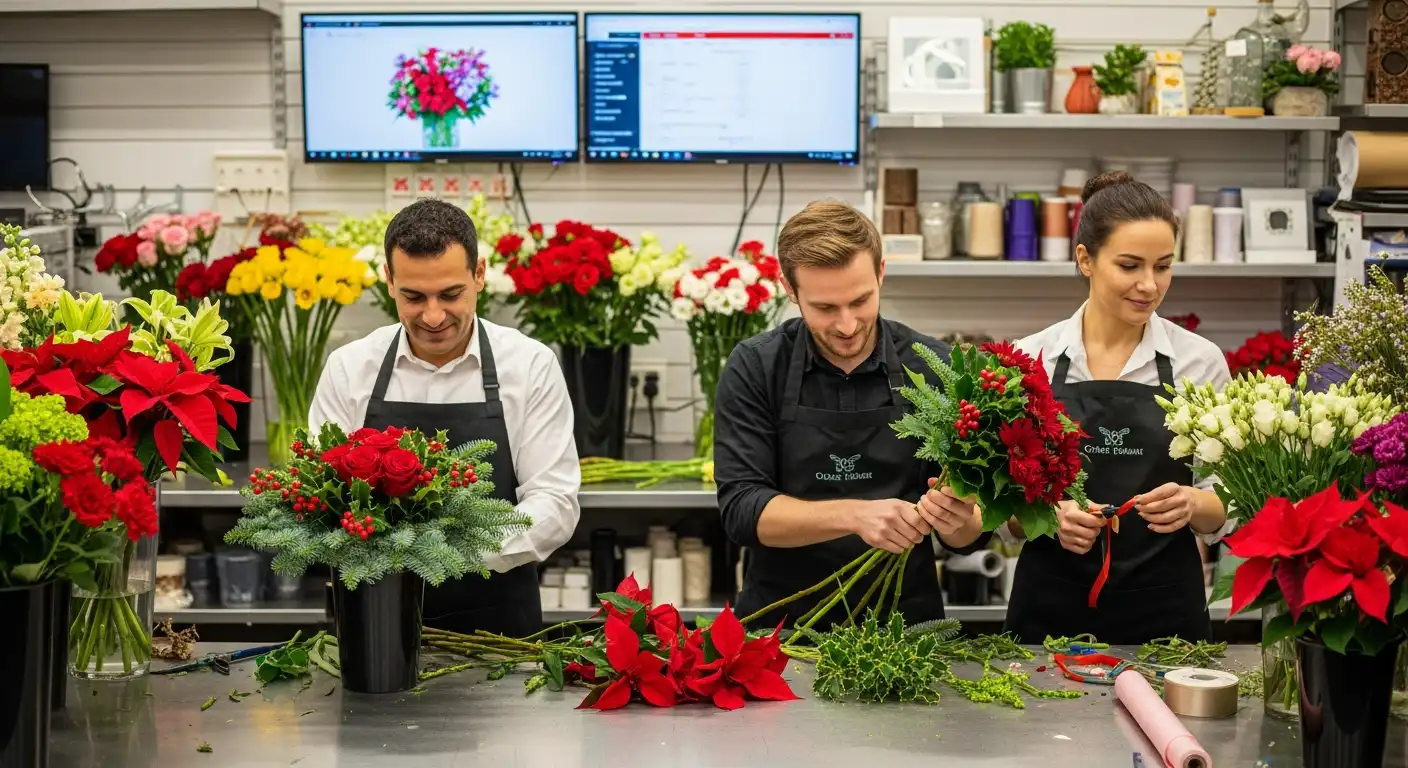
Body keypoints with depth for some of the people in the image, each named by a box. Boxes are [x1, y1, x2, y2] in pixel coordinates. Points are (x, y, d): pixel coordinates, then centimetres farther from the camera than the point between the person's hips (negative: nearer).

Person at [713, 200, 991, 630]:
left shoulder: (935, 370, -1)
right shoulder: (755, 369, -2)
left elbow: (971, 533, 2)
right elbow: (742, 509, -9)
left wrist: (958, 521, -20)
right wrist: (856, 515, -22)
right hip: (782, 625, -3)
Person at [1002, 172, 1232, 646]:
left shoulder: (1200, 361, -1)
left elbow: (1222, 512, 3)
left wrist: (1191, 503, -18)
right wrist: (1049, 515, -17)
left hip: (1164, 612, 0)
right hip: (1050, 611, 0)